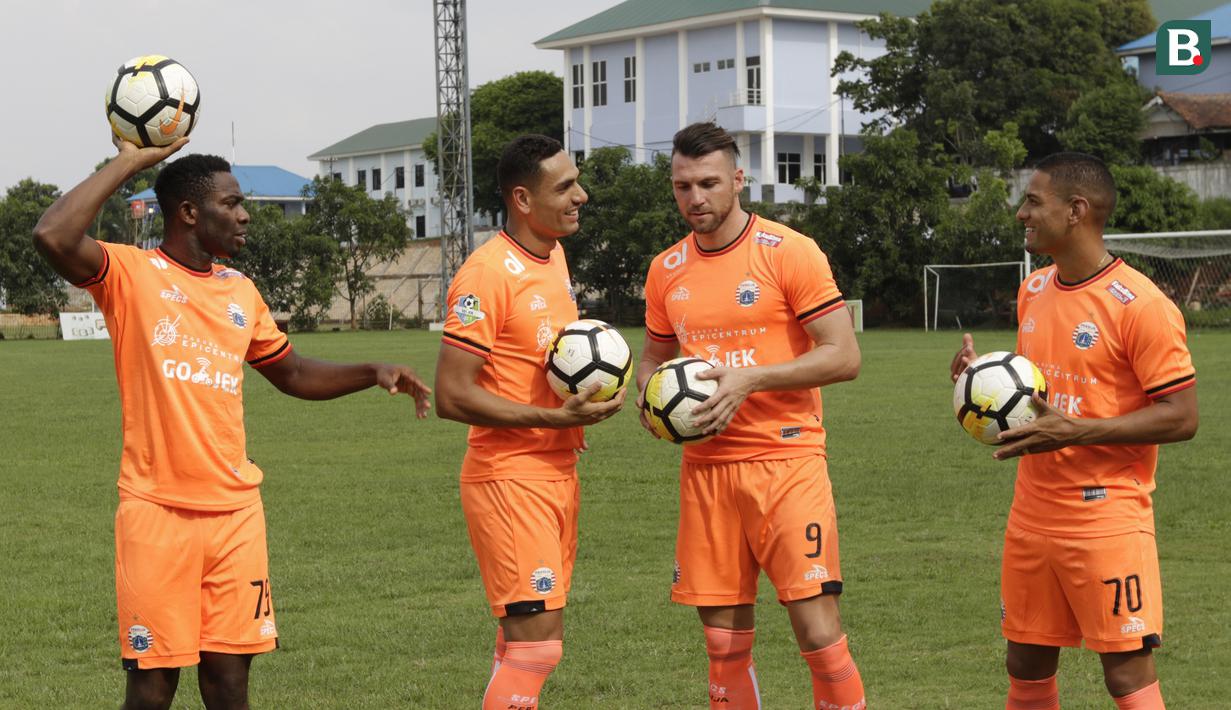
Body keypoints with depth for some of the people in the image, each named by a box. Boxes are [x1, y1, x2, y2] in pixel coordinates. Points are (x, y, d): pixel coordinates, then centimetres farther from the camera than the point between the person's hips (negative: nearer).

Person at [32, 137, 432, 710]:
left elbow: (293, 374, 26)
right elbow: (53, 237, -23)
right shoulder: (130, 273, -4)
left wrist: (373, 374, 11)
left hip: (235, 509, 5)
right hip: (157, 510, -5)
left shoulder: (240, 292, 14)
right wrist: (128, 162, -16)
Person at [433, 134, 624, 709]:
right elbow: (452, 395, -20)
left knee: (526, 638, 13)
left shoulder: (554, 254, 11)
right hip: (510, 476, -9)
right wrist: (555, 418, -22)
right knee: (537, 644, -11)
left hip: (558, 473, 9)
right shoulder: (488, 273, -17)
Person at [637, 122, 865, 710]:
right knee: (724, 645, 7)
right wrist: (650, 395, 1)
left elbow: (843, 356, -9)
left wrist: (750, 379, -19)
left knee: (818, 630, -10)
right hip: (705, 468, 5)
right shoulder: (666, 270, 10)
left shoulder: (790, 252, -6)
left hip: (786, 459, -5)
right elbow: (654, 356, 24)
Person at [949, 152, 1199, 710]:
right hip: (1033, 513, 7)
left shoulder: (1140, 305, -15)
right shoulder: (1033, 291, 10)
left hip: (1106, 517, -7)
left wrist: (1075, 431, -24)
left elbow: (1181, 417, -15)